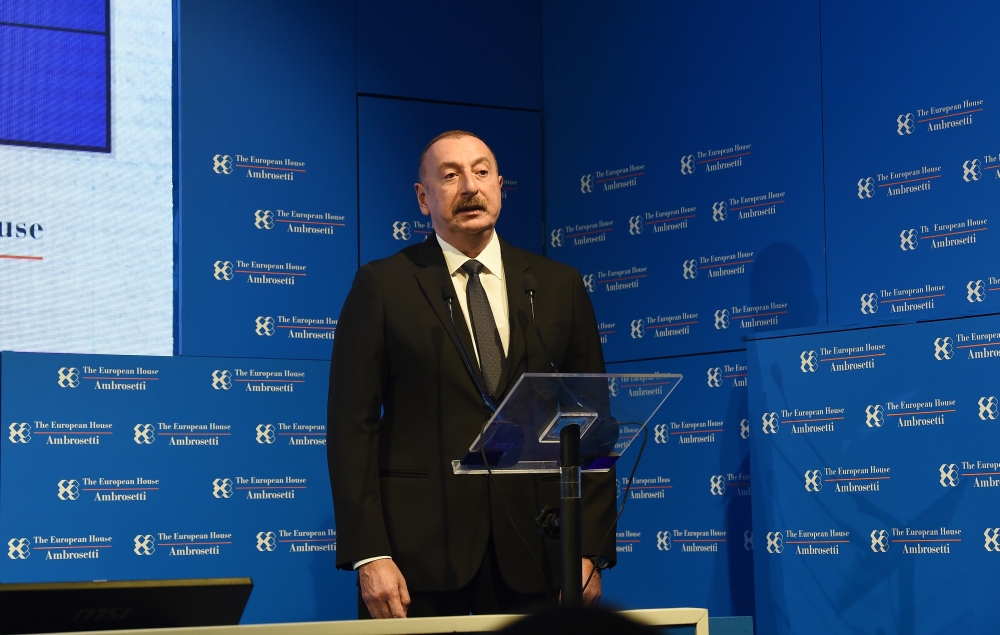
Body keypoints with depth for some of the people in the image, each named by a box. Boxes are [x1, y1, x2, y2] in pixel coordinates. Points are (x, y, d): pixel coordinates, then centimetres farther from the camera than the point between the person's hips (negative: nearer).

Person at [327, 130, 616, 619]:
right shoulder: (381, 286, 4)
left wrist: (592, 550, 2)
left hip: (532, 551, 2)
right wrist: (368, 556, -10)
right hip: (418, 549, -2)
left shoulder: (559, 286, 11)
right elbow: (351, 427, -1)